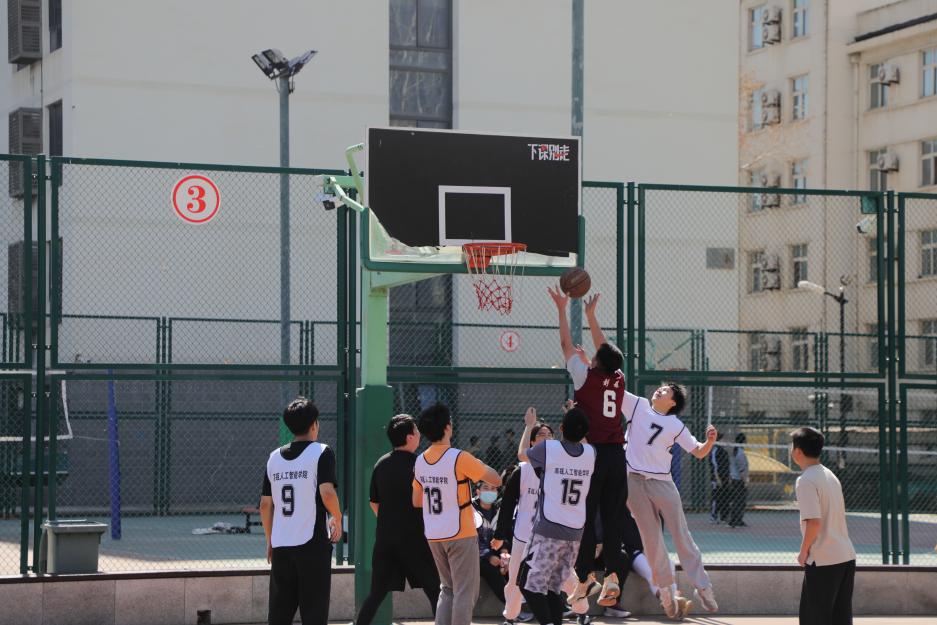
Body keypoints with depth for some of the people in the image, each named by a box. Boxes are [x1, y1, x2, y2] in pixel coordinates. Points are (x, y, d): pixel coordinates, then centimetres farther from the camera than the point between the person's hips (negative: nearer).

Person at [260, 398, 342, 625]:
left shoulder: (274, 457, 11)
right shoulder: (321, 452, -5)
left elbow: (265, 505, 12)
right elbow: (327, 493, -18)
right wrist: (337, 520, -1)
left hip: (281, 545, 5)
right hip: (313, 544, -5)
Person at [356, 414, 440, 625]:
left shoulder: (381, 464, 7)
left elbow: (374, 503, 14)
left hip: (384, 537, 5)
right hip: (413, 537, -5)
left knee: (377, 592, 9)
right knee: (435, 590, 5)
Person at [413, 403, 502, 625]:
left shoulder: (420, 461, 3)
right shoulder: (460, 458, -16)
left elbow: (416, 501, 12)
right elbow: (496, 480, -10)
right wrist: (479, 465, 7)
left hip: (434, 536, 6)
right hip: (461, 534, -6)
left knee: (447, 590, 17)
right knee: (465, 592, 0)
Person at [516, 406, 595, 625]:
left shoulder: (547, 448, -9)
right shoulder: (590, 453, 2)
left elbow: (522, 454, 14)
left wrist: (529, 426, 29)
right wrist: (577, 419, 40)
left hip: (548, 532, -5)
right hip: (575, 533, 5)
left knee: (530, 583, -3)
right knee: (554, 588, 12)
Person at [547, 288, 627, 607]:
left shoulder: (586, 377, -4)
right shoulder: (618, 379, 7)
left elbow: (566, 344, 6)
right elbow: (606, 349, 23)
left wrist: (562, 309, 17)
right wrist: (591, 314, 33)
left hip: (591, 453, -4)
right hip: (616, 454, 4)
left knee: (585, 518, -2)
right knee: (613, 519, 4)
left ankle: (586, 576, -6)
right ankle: (613, 576, -3)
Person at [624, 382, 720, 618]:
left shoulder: (676, 426, 5)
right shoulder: (637, 405, 8)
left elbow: (699, 452, 3)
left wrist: (710, 441, -17)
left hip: (662, 484, -1)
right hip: (634, 482, 1)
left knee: (681, 535, 0)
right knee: (651, 538, 4)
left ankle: (702, 586, 3)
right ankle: (665, 589, 11)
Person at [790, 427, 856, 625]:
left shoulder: (806, 481, -13)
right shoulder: (830, 475, 14)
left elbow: (814, 521, -22)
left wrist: (803, 551, -9)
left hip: (822, 561, -8)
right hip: (846, 556, 8)